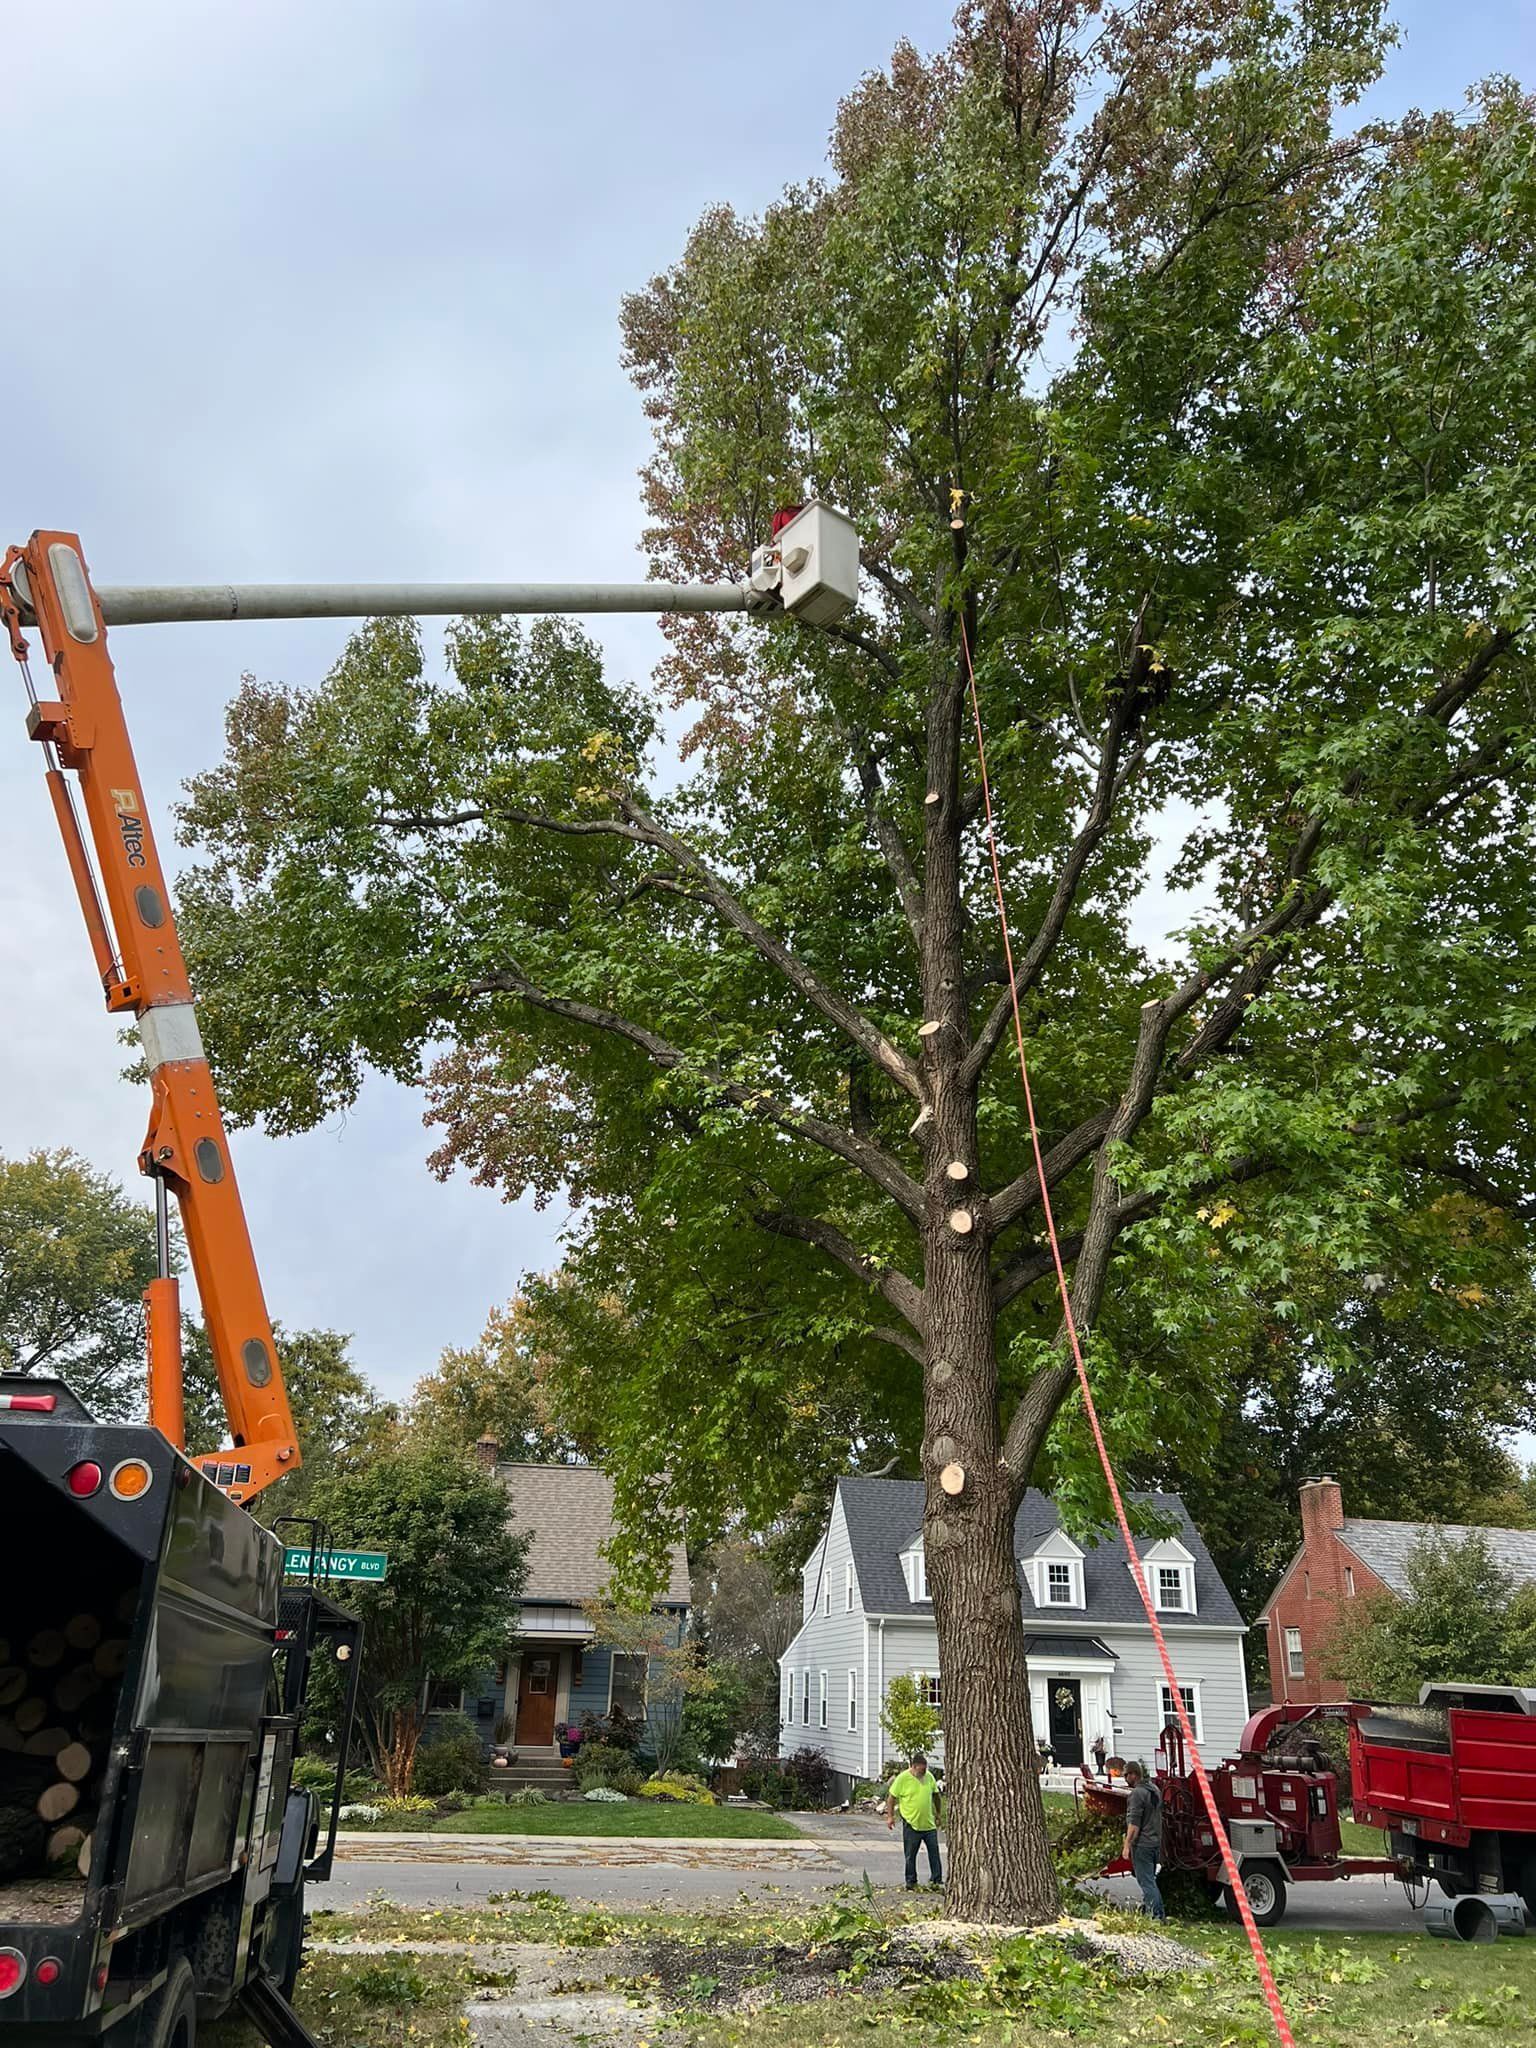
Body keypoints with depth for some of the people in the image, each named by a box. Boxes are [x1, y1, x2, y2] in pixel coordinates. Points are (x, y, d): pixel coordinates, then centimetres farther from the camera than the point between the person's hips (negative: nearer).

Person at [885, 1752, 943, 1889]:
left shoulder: (929, 1776, 1)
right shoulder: (902, 1778, -13)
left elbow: (935, 1795, 15)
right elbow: (891, 1798, -6)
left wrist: (938, 1814, 19)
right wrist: (890, 1816, -9)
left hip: (929, 1823, 4)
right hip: (911, 1824, -4)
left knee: (934, 1851, 7)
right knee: (910, 1855, 6)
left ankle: (937, 1880, 18)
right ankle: (911, 1882, 19)